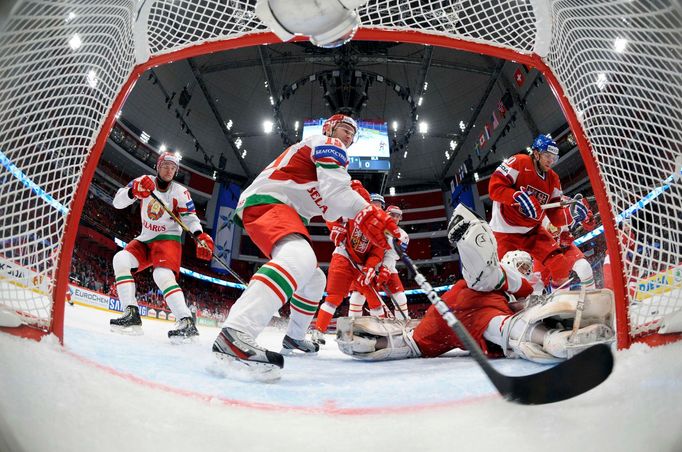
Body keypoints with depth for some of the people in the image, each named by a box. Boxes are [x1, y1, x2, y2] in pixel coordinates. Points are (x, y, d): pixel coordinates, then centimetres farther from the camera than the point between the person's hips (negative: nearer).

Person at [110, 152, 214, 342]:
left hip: (168, 238, -5)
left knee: (162, 275, -27)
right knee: (120, 260, -17)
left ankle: (187, 322, -32)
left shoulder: (180, 192, -9)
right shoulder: (145, 181, -2)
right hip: (145, 239, 5)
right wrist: (134, 191, -29)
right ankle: (132, 315, -16)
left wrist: (201, 237, -32)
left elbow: (190, 218, -12)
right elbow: (117, 202, -7)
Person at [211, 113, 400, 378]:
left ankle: (294, 336, 34)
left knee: (314, 278, 20)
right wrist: (366, 215, -22)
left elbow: (330, 209, 22)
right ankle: (234, 335, -50)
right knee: (300, 259, -38)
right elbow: (335, 189, -16)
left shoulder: (331, 156, 33)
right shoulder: (328, 144, 3)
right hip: (265, 203, -11)